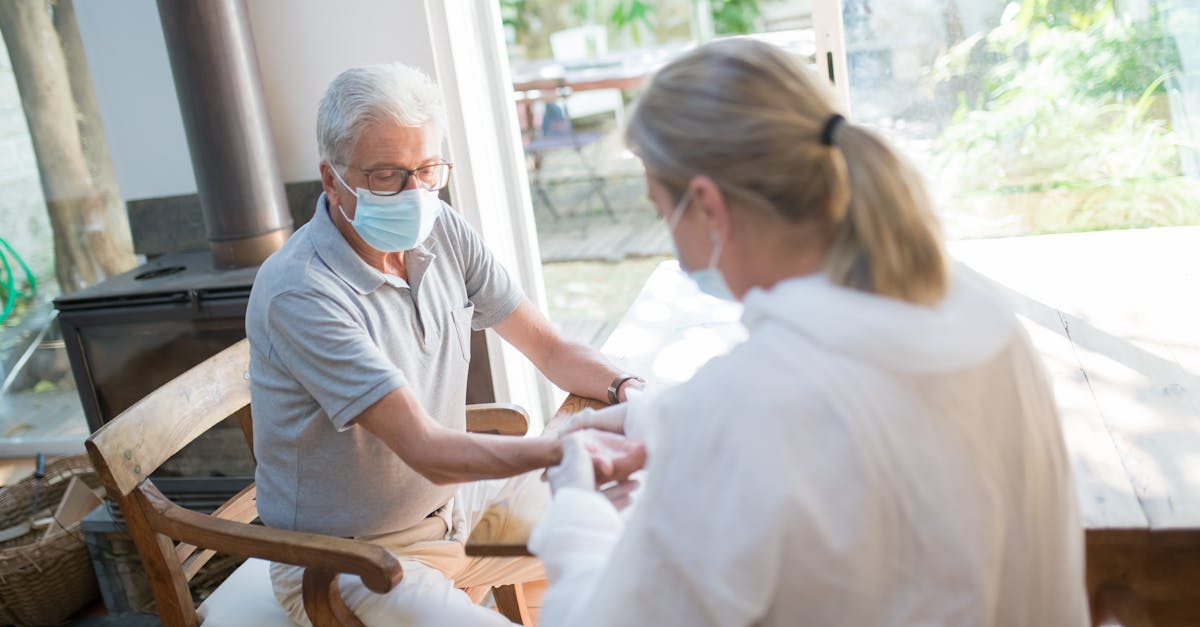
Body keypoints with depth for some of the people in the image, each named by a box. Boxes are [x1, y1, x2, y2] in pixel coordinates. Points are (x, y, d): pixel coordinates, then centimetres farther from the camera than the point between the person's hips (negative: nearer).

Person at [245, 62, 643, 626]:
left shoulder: (442, 232, -4)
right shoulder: (298, 293, -26)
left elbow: (549, 348, 0)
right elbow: (427, 451, -29)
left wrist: (625, 390, -20)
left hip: (456, 504, 7)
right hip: (350, 563, -7)